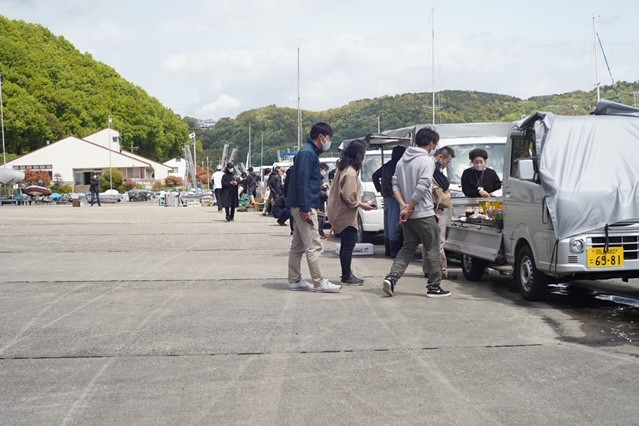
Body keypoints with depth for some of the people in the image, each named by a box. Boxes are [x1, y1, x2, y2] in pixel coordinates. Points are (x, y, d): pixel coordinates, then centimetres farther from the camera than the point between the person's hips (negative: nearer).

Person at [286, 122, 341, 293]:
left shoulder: (311, 152, 17)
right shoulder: (307, 153, -14)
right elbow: (302, 182, -21)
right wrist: (305, 209, -23)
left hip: (302, 207, 11)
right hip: (304, 206, -11)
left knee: (298, 246, 13)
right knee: (313, 245, -8)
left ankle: (294, 280, 19)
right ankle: (319, 283, -6)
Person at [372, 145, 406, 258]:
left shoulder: (387, 165, 16)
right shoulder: (395, 165, -13)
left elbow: (375, 175, 26)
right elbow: (391, 179, -27)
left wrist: (380, 190, 23)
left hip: (387, 197, 10)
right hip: (393, 197, -10)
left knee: (388, 225, 14)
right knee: (395, 225, -9)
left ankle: (388, 250, 20)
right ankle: (394, 251, -9)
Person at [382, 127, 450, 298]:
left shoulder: (403, 159, 12)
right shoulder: (427, 161, -12)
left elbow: (395, 184, 8)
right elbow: (421, 188, -21)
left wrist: (404, 205, 0)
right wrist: (409, 209, -14)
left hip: (408, 214, 7)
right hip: (424, 214, -7)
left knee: (408, 247, 14)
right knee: (432, 250, 4)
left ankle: (392, 277, -3)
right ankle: (434, 287, 9)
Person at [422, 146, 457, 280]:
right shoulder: (435, 167, -15)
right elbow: (445, 184, -13)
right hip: (435, 209, -10)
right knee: (439, 241, -6)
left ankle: (427, 270, 17)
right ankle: (442, 271, -4)